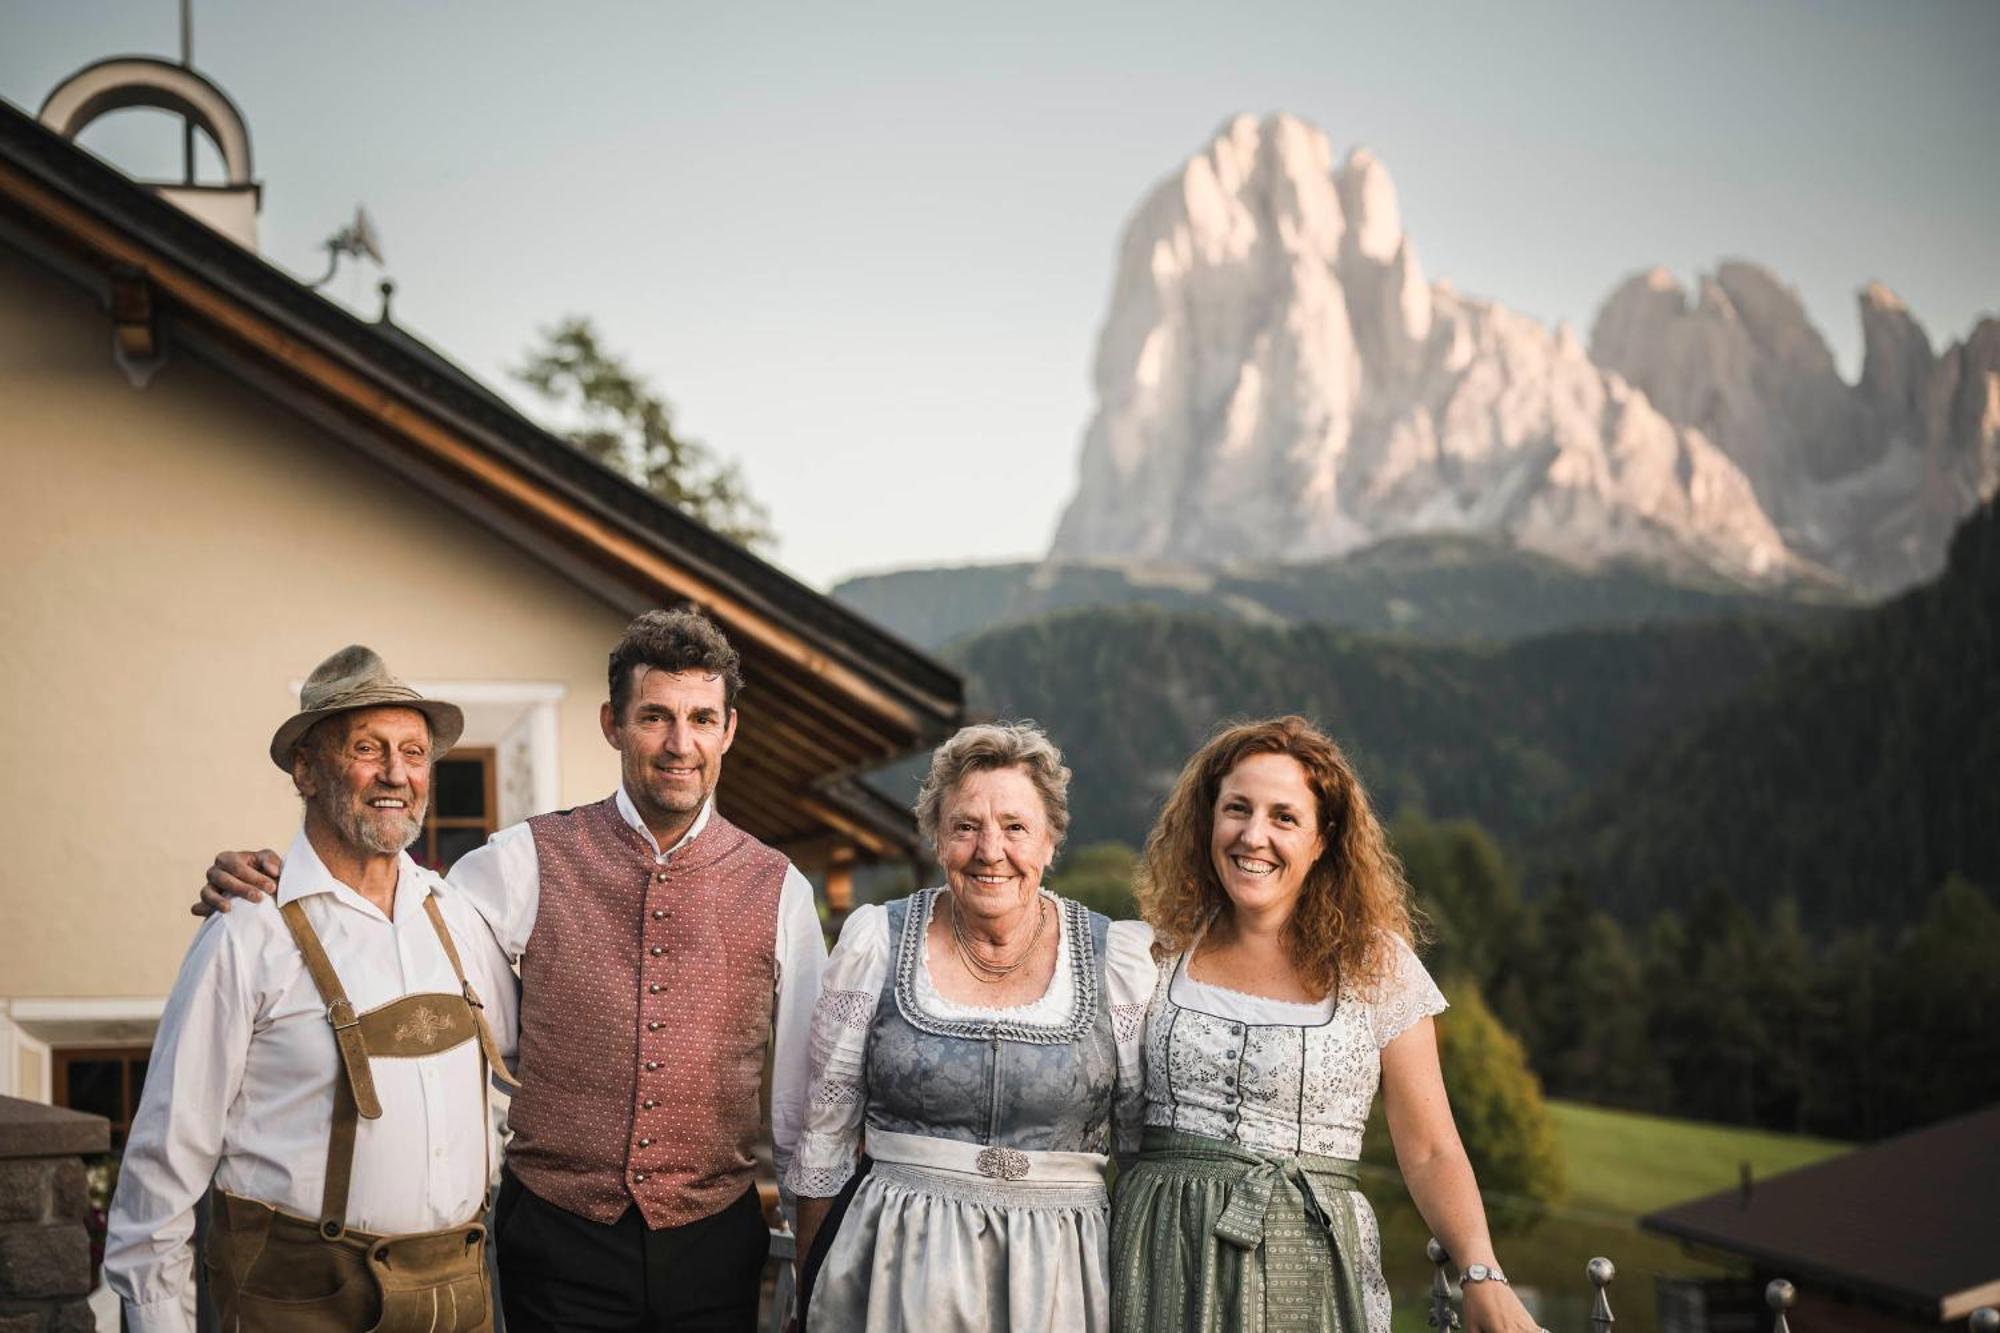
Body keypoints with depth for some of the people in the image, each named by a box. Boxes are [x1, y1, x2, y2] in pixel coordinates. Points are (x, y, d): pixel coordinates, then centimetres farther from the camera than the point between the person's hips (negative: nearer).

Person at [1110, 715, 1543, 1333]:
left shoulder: (1375, 965, 1)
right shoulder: (1161, 952, 6)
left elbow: (1430, 1151, -1)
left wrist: (1484, 1277, -14)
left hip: (1311, 1263, -1)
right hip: (1160, 1261, 1)